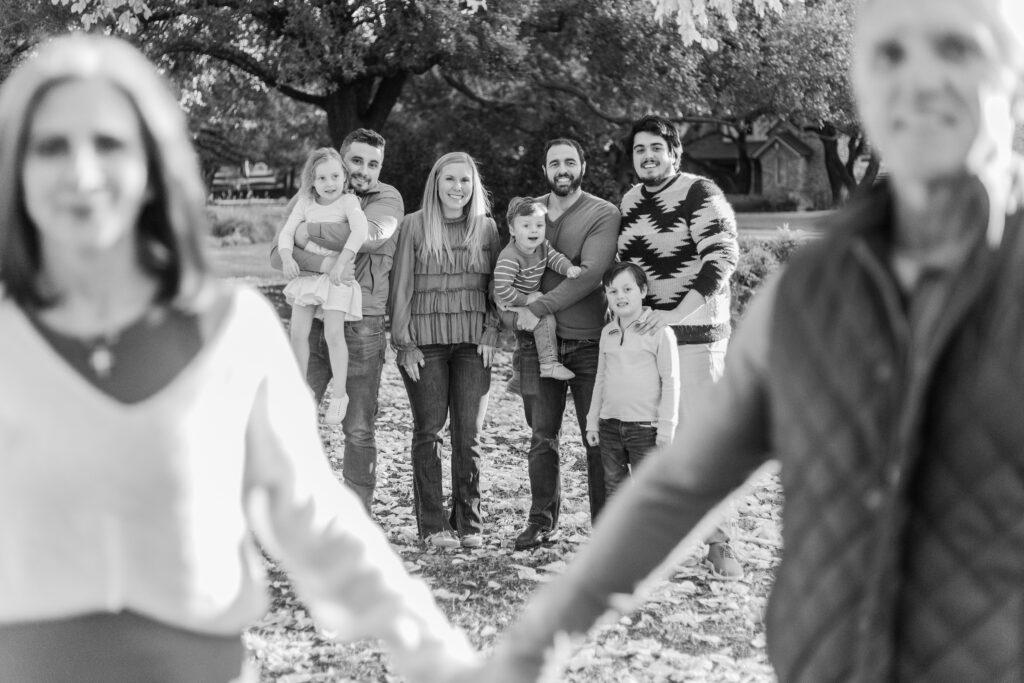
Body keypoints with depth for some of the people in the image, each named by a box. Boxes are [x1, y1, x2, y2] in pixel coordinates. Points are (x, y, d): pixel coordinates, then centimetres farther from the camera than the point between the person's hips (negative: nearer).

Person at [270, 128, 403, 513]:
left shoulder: (387, 199, 1)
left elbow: (371, 234, -21)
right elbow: (278, 256, -5)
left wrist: (310, 233, -13)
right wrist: (321, 263, -22)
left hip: (361, 326, -2)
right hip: (311, 322, 2)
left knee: (359, 430, 5)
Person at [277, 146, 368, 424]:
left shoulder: (348, 201, -6)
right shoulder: (305, 203, 8)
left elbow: (360, 230, -21)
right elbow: (287, 232, 5)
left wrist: (341, 261, -29)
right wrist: (287, 257, -15)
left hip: (335, 276, -5)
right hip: (306, 274, 5)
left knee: (333, 333, -13)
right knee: (298, 333, 1)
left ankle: (339, 394, -2)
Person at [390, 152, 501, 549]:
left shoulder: (486, 228, 9)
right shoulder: (414, 226, 1)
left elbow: (495, 287, 13)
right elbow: (401, 287, 1)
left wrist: (491, 334, 1)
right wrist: (405, 343, -4)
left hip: (472, 343, 2)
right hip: (424, 341, -2)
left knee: (469, 434, 0)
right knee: (429, 430, -1)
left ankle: (469, 523, 9)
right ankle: (432, 525, 5)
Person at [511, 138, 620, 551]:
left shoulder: (603, 215, -2)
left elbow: (590, 273, -15)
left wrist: (541, 307, -19)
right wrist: (508, 313, 5)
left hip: (589, 341, -3)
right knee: (542, 436, 5)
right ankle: (542, 522, 15)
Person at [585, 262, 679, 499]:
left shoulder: (659, 331, -8)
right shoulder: (607, 332, 9)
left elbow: (670, 381, -8)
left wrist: (667, 426, -10)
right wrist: (592, 422, 16)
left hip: (645, 426, -6)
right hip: (610, 425, 6)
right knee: (614, 487, 12)